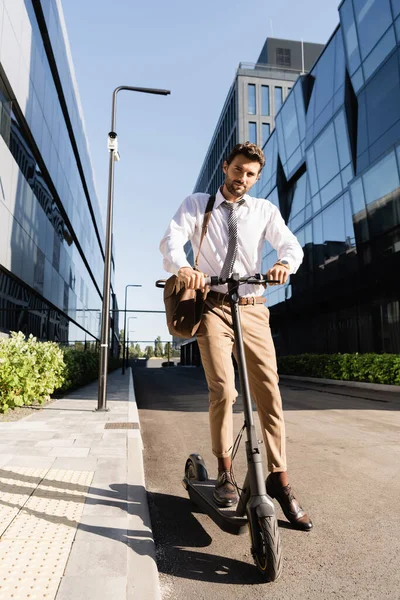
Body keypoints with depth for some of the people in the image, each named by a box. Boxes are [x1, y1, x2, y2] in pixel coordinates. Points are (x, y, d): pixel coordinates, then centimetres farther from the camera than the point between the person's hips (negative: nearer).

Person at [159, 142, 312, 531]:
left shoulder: (264, 210, 14)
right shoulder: (197, 204, 10)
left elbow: (291, 244, 2)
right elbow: (171, 239, -6)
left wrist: (285, 263, -23)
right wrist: (182, 266, -29)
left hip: (253, 308, 2)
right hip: (213, 306, -2)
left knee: (269, 393, -2)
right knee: (223, 390, -13)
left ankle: (279, 478, 12)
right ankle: (224, 473, 9)